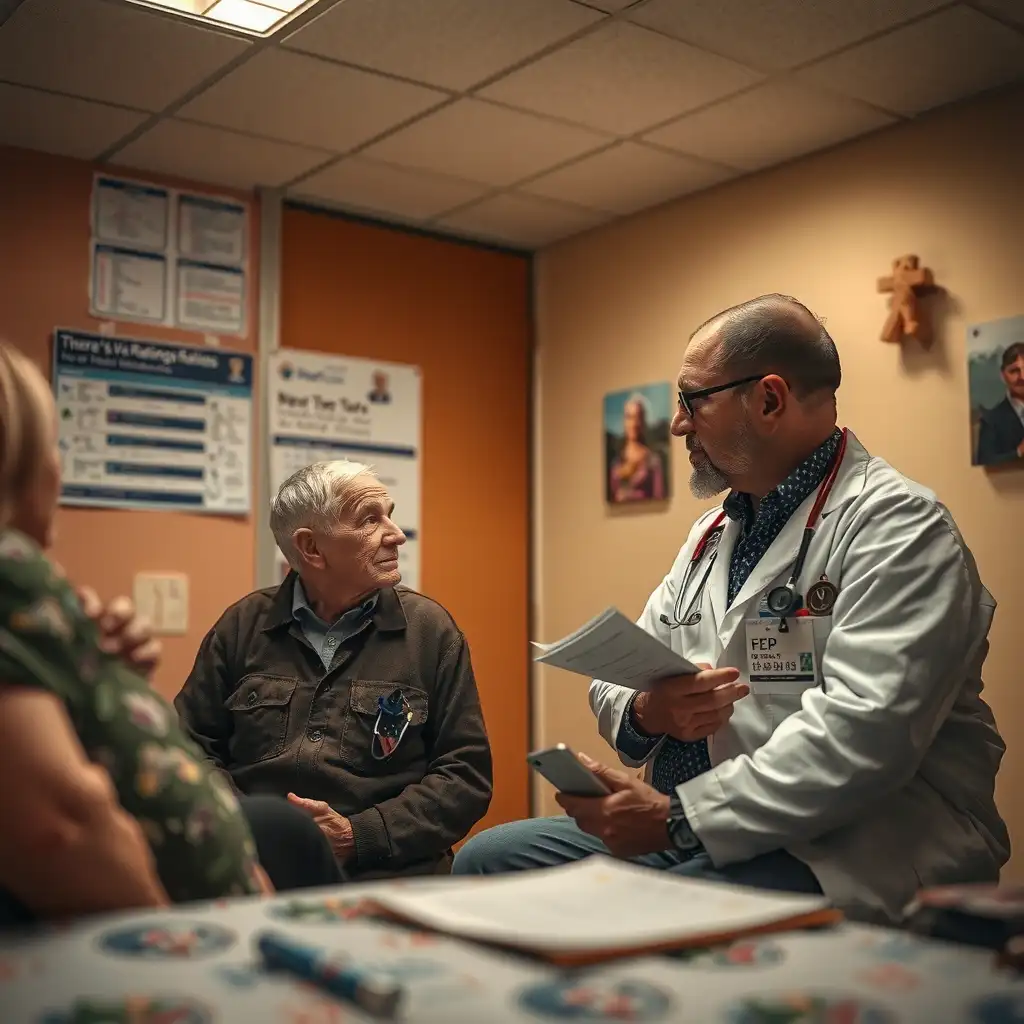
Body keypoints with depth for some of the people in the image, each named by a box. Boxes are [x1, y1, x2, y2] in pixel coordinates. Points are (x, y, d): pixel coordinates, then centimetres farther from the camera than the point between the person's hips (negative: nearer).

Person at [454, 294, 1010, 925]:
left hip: (834, 856, -8)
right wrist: (647, 712, -10)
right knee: (487, 859, -4)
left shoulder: (898, 525, -11)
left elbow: (861, 734, -24)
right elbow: (616, 680, 15)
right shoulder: (712, 533, 17)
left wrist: (677, 817, -21)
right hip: (685, 835, 8)